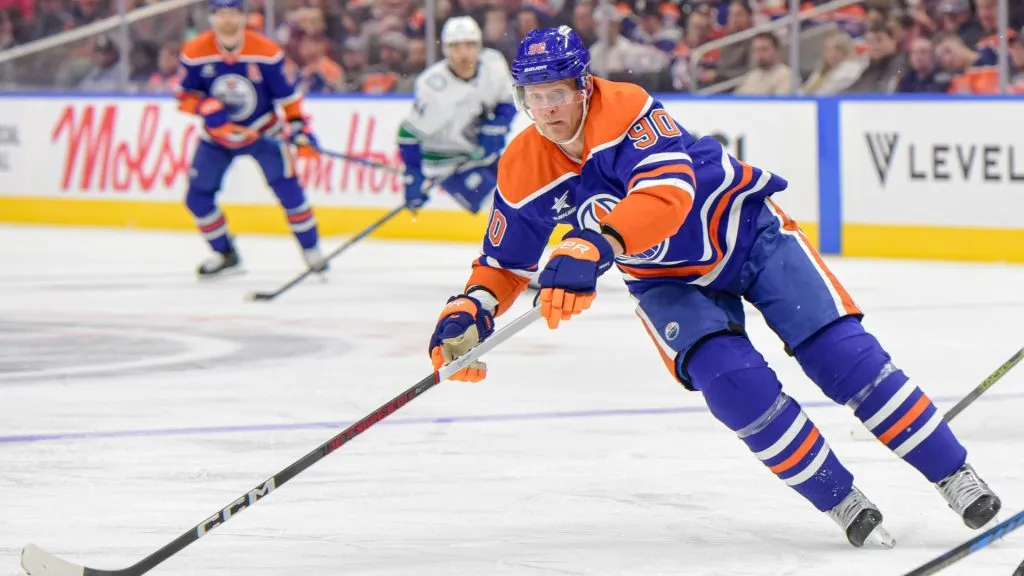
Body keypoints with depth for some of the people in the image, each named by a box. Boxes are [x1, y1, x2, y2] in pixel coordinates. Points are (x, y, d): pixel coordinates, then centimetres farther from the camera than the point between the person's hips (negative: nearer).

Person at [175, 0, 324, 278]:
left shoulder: (266, 52, -18)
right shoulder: (195, 53, -15)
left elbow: (288, 95, -9)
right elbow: (185, 95, -5)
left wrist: (298, 127, -18)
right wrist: (206, 108, -24)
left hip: (263, 131, -2)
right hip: (218, 133, 2)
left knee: (287, 187, -15)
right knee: (198, 197, -2)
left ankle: (312, 251, -1)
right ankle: (225, 255, 18)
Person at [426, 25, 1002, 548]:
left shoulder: (626, 110, -29)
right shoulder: (524, 173, -11)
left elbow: (668, 190, -45)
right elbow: (505, 264, 1)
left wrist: (593, 247, -59)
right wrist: (469, 312, -20)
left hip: (748, 230, -3)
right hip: (669, 282, 4)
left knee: (841, 351, -13)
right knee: (734, 381, -22)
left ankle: (955, 474, -3)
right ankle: (844, 503, -9)